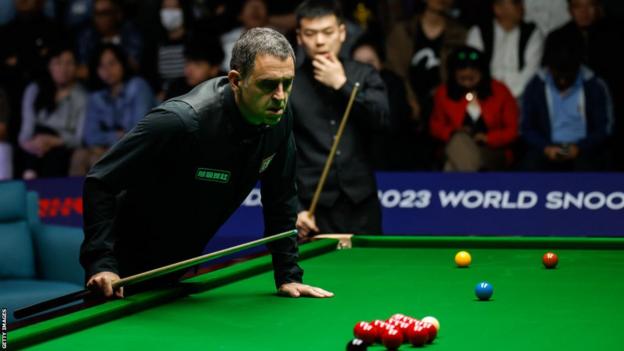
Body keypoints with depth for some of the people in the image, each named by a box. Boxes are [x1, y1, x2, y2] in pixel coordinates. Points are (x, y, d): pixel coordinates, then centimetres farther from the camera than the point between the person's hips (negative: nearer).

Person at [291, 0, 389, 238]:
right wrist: (293, 208, -10)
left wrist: (342, 85, -12)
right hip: (313, 209, -2)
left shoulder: (364, 76, 7)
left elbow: (382, 122, -7)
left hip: (361, 206, 2)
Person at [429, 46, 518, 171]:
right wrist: (453, 132, -11)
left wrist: (488, 138, -18)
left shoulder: (500, 92, -1)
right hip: (455, 150, 2)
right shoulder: (444, 93, 3)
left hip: (493, 154, -2)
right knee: (460, 141, -36)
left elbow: (512, 130, 0)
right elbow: (436, 125, 12)